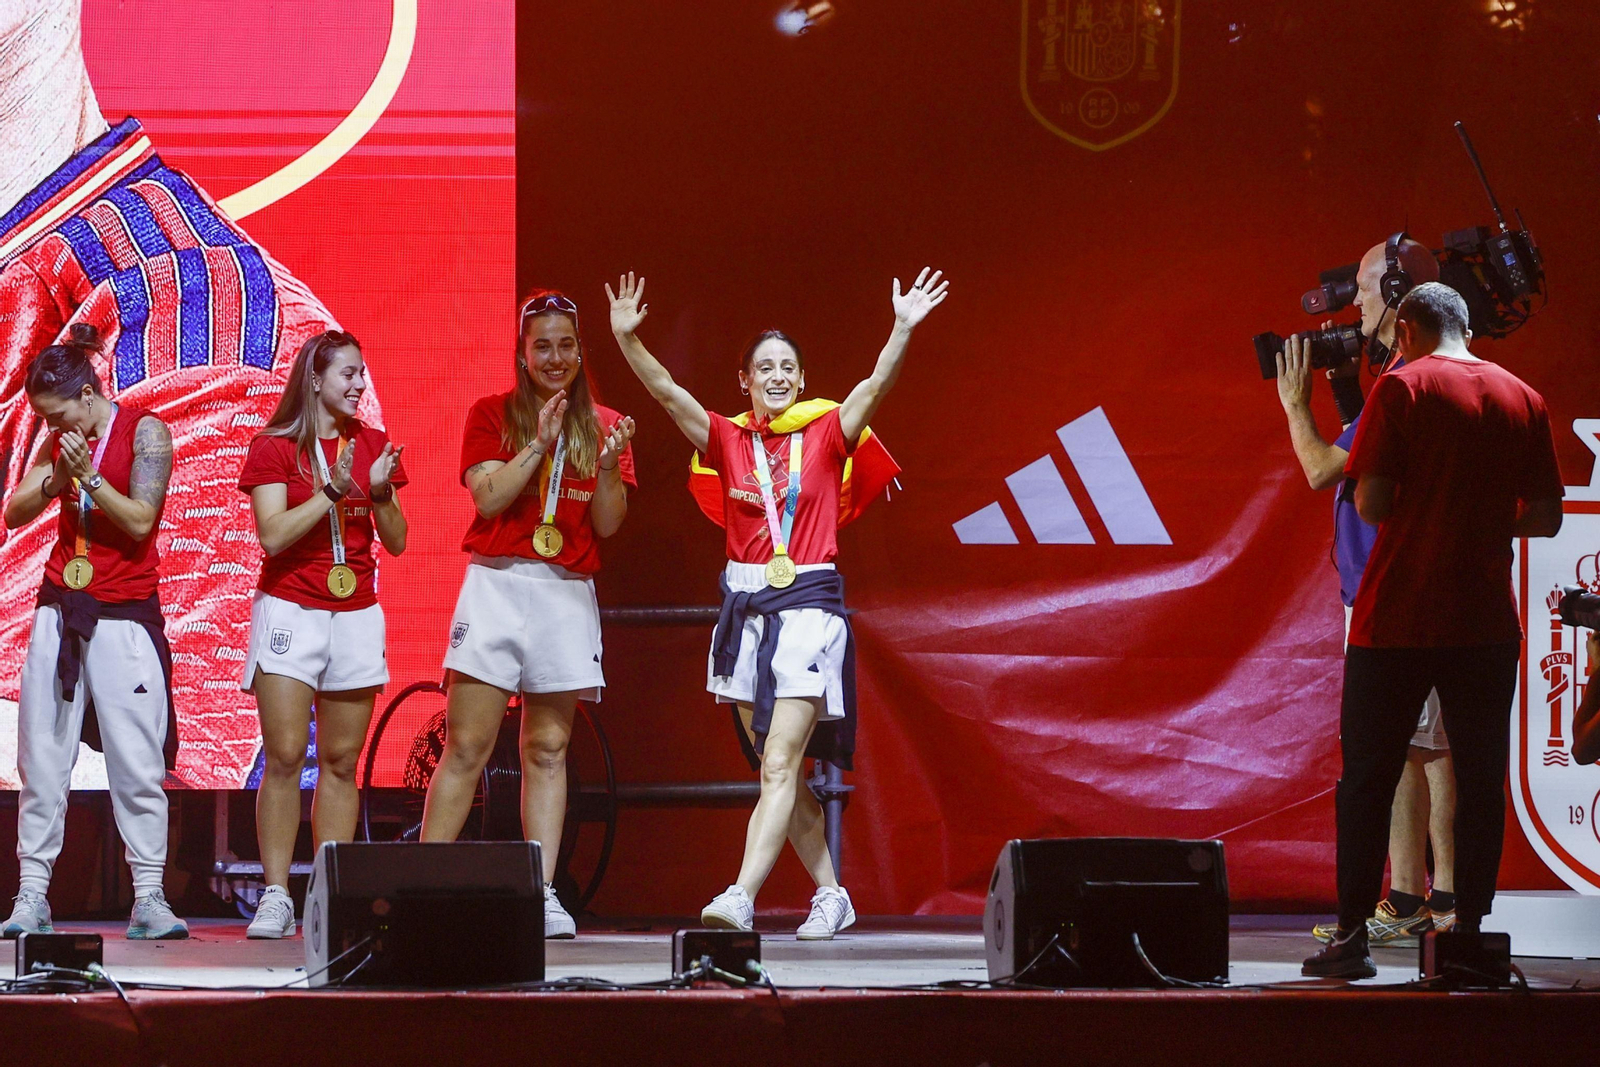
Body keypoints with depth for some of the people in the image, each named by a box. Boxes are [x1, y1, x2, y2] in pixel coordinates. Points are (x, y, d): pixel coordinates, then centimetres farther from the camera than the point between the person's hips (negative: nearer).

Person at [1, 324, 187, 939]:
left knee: (137, 762, -5)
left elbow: (141, 520, -10)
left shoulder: (144, 431, -4)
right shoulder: (59, 442, 10)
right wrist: (56, 480, -13)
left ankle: (149, 899, -1)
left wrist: (89, 476, -20)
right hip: (59, 610, 4)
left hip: (126, 614, -4)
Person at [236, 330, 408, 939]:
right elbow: (273, 536, -13)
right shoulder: (275, 447, -2)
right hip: (290, 609, -4)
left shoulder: (372, 445, 10)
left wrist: (380, 491, -10)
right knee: (284, 756, -10)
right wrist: (334, 489, -19)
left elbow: (396, 542, 8)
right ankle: (275, 897, -7)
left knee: (341, 761, 3)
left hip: (356, 614, 4)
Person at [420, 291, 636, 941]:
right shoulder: (491, 415, 6)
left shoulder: (603, 425, 11)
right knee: (466, 746, -7)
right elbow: (488, 498, -7)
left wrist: (608, 464, -13)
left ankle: (543, 894, 3)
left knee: (548, 750, 3)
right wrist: (540, 442, -14)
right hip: (498, 586, -2)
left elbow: (608, 524, 4)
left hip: (568, 595, 2)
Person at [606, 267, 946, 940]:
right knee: (780, 771, 8)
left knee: (779, 765, -13)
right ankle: (830, 894, 20)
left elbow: (875, 387, -11)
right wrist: (627, 338, -16)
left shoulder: (826, 434, 2)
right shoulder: (728, 440, 7)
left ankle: (740, 896, -24)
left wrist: (904, 329, -25)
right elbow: (666, 391, -3)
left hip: (810, 606, -4)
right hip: (746, 607, 4)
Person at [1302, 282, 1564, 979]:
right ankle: (1470, 931, 6)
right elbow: (1547, 518, 8)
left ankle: (1352, 935, 0)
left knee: (1367, 779, 3)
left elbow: (1371, 503, -13)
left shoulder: (1403, 387, -6)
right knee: (1479, 779, 8)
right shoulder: (1523, 399, 6)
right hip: (1487, 625, 3)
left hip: (1397, 618, -3)